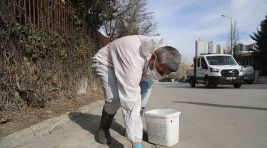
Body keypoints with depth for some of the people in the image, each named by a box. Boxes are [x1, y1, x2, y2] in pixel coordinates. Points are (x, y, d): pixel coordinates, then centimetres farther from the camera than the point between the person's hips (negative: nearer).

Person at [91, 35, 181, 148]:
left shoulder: (160, 51, -20)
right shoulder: (133, 62, -44)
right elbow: (130, 103, -47)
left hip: (123, 62, 7)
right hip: (104, 62, -7)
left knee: (146, 84, -10)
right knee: (115, 98, -28)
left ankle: (137, 126, 5)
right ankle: (103, 128, 2)